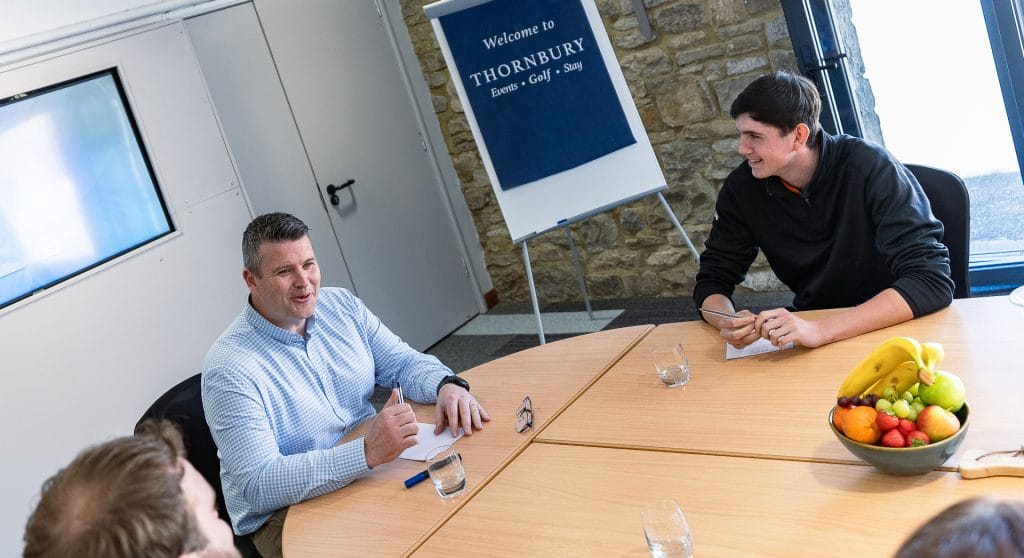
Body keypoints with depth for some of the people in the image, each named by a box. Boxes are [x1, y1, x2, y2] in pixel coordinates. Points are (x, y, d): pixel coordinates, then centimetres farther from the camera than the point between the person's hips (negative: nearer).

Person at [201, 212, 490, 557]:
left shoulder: (341, 305, 0)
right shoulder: (228, 369, -21)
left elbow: (403, 361, 7)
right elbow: (257, 486, -27)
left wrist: (447, 385, -18)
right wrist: (367, 452, -38)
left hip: (375, 463, 7)